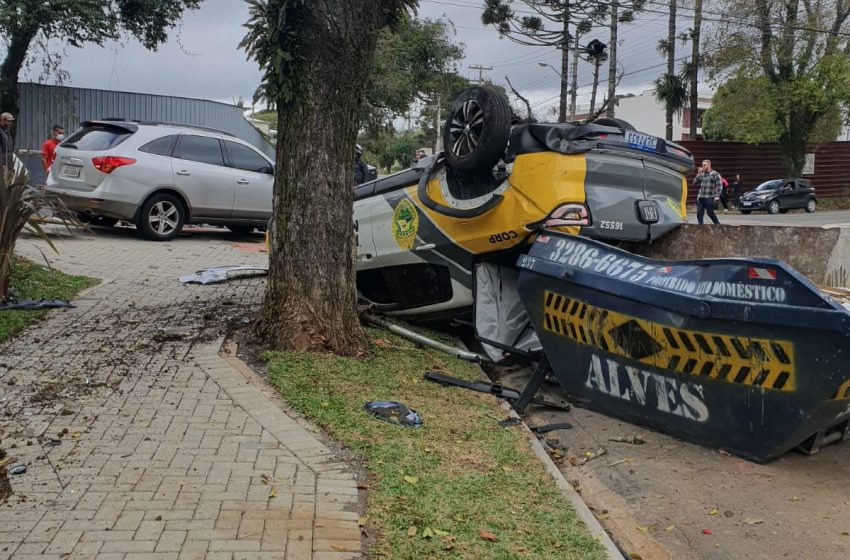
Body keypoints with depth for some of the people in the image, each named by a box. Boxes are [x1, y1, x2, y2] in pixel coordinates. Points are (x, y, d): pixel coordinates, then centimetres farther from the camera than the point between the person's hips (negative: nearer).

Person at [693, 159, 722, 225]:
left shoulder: (715, 174, 1)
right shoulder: (701, 174, 17)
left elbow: (719, 185, -6)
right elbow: (695, 183, 10)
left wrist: (717, 196, -16)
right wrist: (699, 174, 1)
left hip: (709, 198, -5)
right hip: (700, 198, 5)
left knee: (710, 213, -1)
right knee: (699, 214, -2)